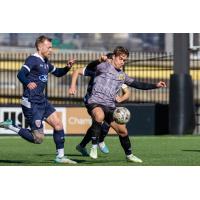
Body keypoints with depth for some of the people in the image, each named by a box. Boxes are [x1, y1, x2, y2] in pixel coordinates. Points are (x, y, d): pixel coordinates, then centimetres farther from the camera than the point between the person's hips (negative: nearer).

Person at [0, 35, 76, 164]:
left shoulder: (45, 62, 14)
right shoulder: (33, 60, -13)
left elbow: (57, 73, 32)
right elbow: (21, 74, -28)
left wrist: (68, 67, 12)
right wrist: (28, 83, -49)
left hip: (42, 101, 9)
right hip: (32, 104, -9)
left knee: (58, 124, 5)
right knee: (38, 139, -10)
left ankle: (60, 157, 13)